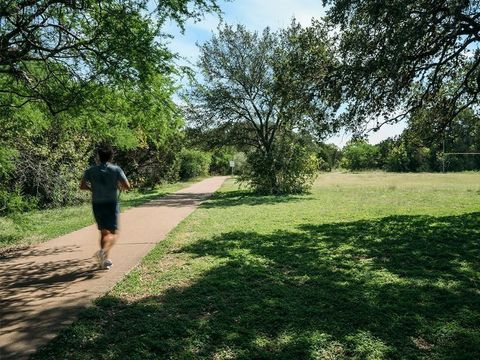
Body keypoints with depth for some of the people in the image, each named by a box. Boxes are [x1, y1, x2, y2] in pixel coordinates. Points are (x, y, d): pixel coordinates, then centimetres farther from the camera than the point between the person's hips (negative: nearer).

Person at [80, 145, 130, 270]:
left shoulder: (91, 170, 3)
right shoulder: (116, 169, -5)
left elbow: (82, 186, -2)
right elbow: (127, 186, -9)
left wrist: (93, 188, 14)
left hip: (97, 204, 4)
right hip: (111, 204, -4)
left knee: (104, 232, 15)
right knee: (113, 233, -1)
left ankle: (105, 260, 18)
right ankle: (103, 251, -27)